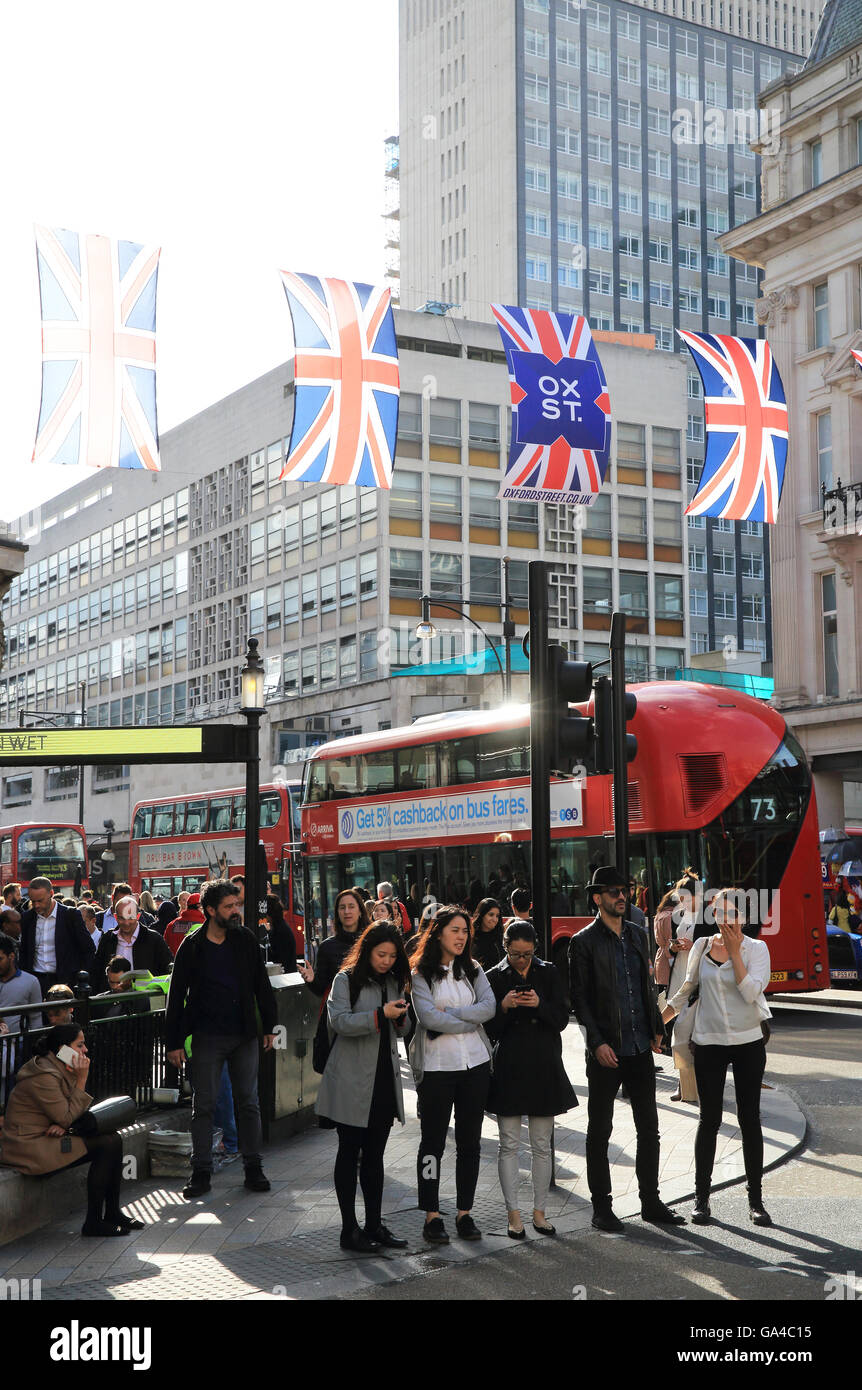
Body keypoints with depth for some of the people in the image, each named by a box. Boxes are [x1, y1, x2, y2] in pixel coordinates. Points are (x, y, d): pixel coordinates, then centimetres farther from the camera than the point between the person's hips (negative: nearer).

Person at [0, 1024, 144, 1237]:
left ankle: (113, 1213, 9)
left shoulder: (62, 1069, 10)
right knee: (107, 1145, -17)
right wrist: (81, 1080, -17)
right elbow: (66, 1117, -17)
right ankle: (93, 1222, -11)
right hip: (30, 1148, -10)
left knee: (113, 1140, 1)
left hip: (44, 1138, 10)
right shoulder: (43, 1077, -22)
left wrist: (62, 1125, -9)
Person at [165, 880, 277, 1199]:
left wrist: (269, 1026, 7)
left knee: (249, 1103, 6)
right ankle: (201, 1172, 11)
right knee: (203, 1106, 3)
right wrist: (173, 1043, -4)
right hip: (207, 1038, -2)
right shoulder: (192, 947, -3)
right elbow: (176, 996, -1)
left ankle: (253, 1168, 15)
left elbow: (262, 984, 10)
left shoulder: (245, 939, 3)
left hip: (244, 1035, 2)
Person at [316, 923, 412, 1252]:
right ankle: (349, 1230, 7)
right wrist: (380, 1015, -25)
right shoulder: (346, 980, -5)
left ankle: (374, 1225, 17)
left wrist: (400, 1016, -4)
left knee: (375, 1155, 11)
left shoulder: (393, 982, 13)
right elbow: (338, 1021, -17)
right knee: (350, 1153, 1)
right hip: (353, 1080, -6)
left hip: (384, 1078, 6)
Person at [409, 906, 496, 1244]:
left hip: (475, 1063, 4)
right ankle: (432, 1216, 10)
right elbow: (429, 1018, -16)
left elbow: (489, 1007, -5)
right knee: (433, 1141, 2)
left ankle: (465, 1213, 18)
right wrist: (471, 1022, -8)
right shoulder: (420, 974, -4)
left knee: (470, 1142, 8)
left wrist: (449, 1011, -13)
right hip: (436, 1065, -4)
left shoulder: (473, 970, 10)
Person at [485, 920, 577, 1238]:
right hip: (509, 1068, -1)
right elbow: (489, 1030, -2)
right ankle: (513, 1214, 7)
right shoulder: (494, 978, 1)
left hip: (544, 1067, 2)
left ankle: (539, 1211, 15)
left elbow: (562, 1019, 1)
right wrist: (503, 1007, -20)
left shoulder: (548, 973, 6)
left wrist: (540, 1004, -17)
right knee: (509, 1145, 0)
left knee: (542, 1146, 7)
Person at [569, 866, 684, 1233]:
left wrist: (656, 1029, 9)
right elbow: (579, 998, -8)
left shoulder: (638, 935, 11)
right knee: (599, 1131, 5)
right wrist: (597, 1042, -15)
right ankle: (601, 1207, 13)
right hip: (606, 1051, -5)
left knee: (649, 1128, 9)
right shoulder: (584, 941, -7)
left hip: (640, 1048, 5)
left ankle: (651, 1202, 19)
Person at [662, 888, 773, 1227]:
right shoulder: (702, 946, 5)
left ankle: (755, 1200, 11)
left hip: (748, 1042, -1)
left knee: (749, 1119, 3)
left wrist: (735, 952, -17)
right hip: (709, 1043, 1)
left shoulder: (756, 948, -2)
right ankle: (701, 1198, 12)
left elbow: (751, 991, -15)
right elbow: (687, 989, 14)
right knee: (709, 1120, 4)